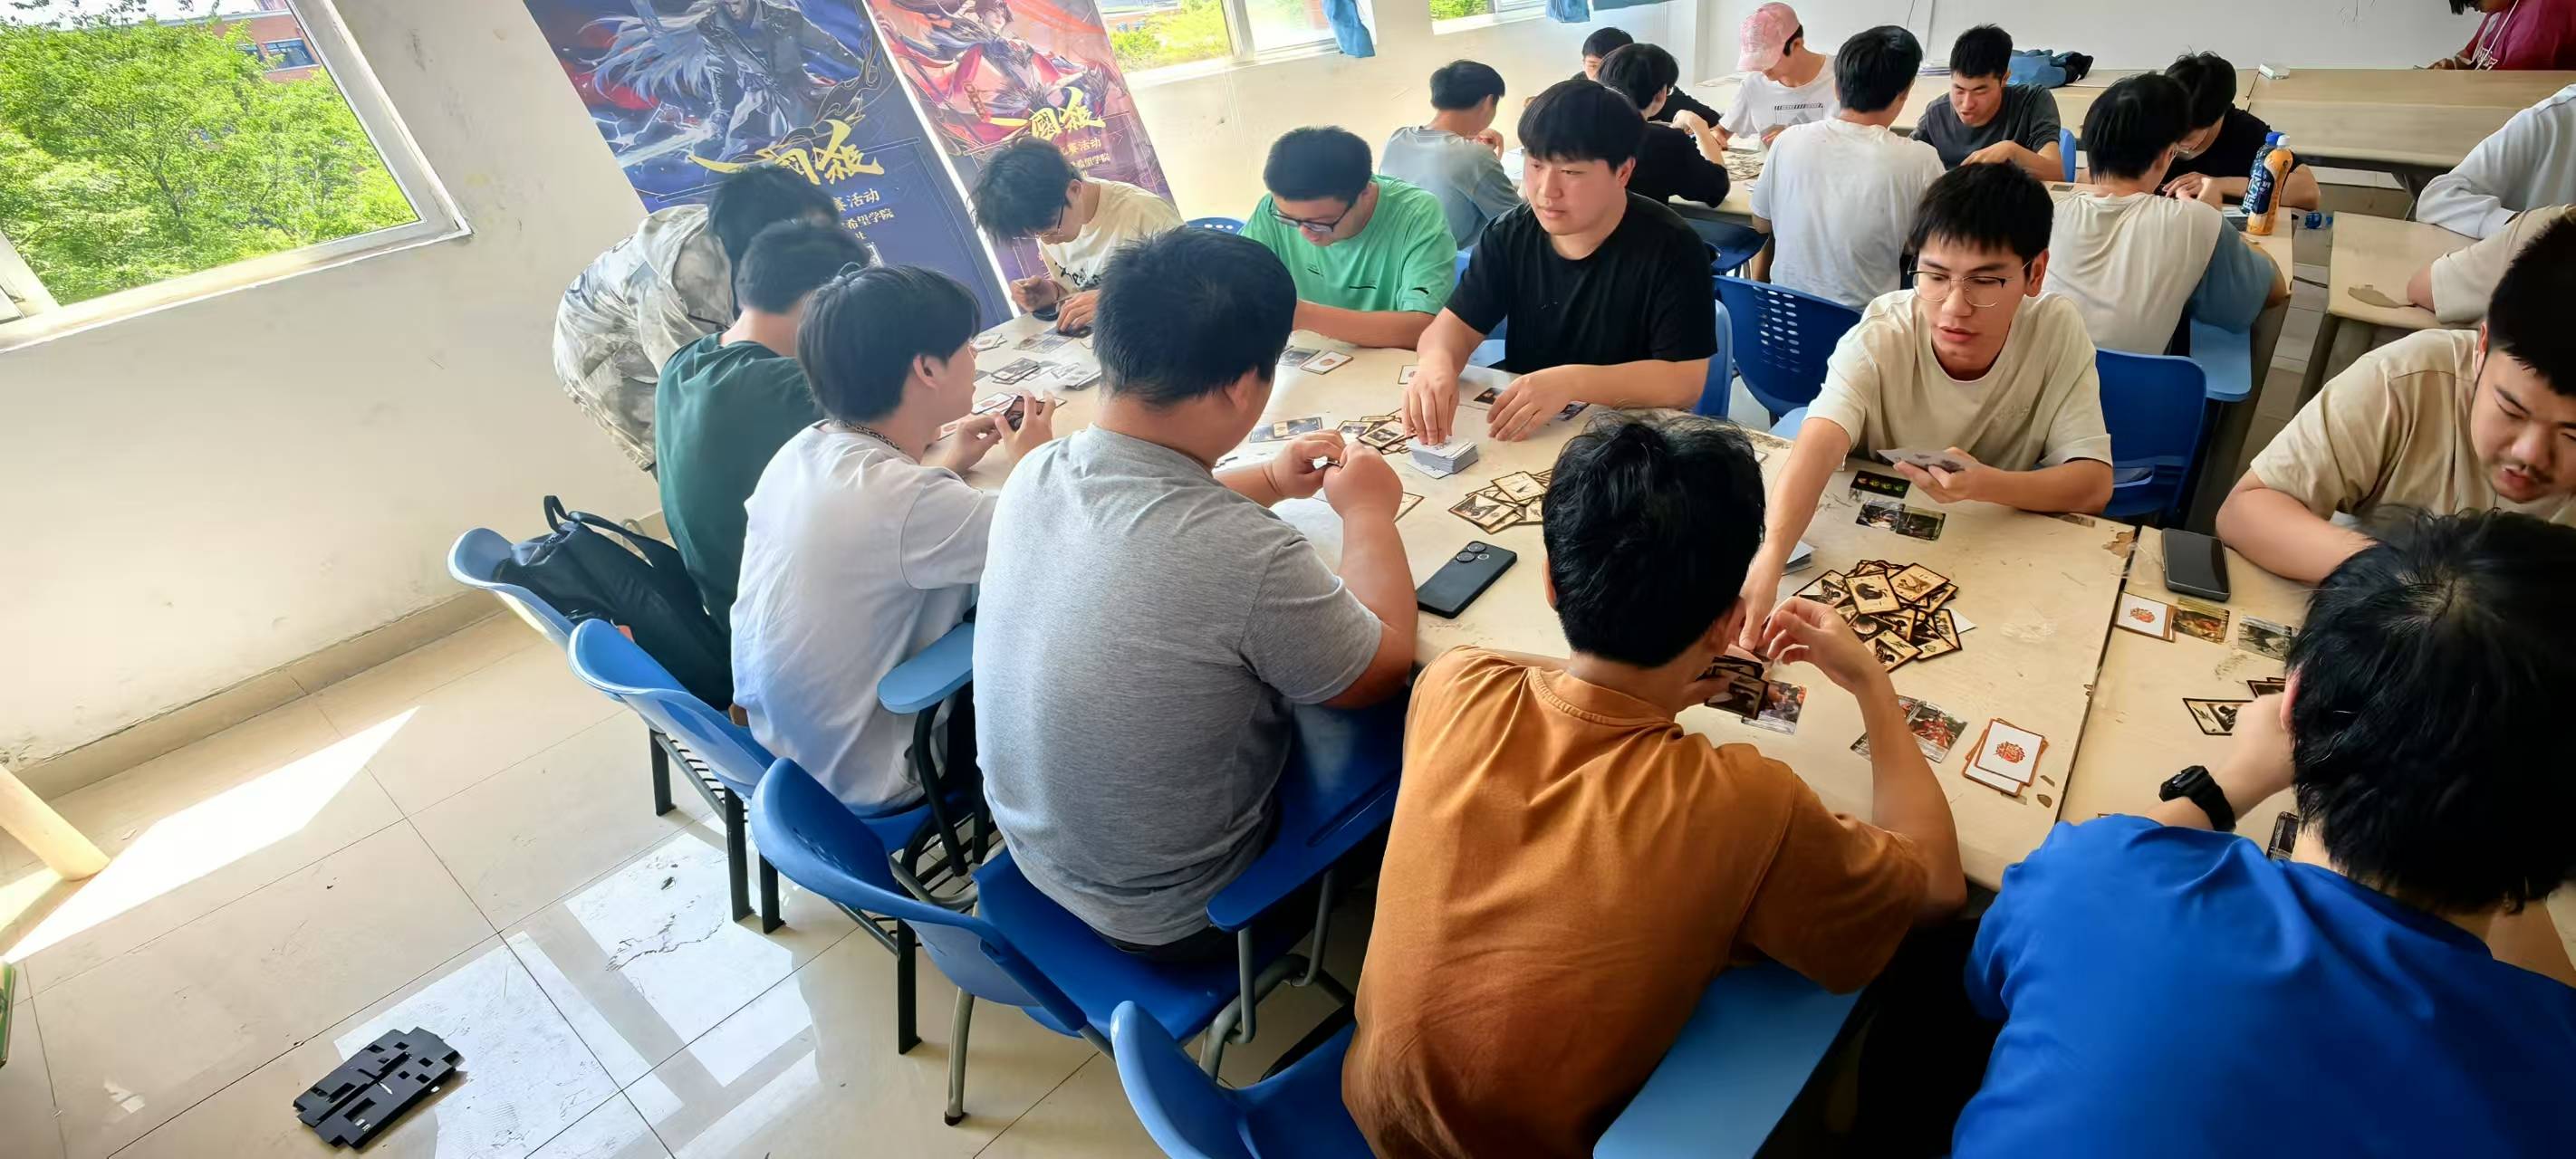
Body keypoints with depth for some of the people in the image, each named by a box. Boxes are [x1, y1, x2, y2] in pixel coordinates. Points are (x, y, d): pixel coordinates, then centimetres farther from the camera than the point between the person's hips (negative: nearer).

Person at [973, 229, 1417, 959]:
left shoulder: (1036, 475, -15)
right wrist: (1369, 511, -3)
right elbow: (1384, 671, -15)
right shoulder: (1247, 553, -36)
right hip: (1170, 919, -5)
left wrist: (1268, 481, 7)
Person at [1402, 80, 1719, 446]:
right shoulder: (1511, 234, 0)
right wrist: (1436, 362, -26)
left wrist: (1574, 382, -34)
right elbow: (1456, 325, 0)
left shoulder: (1670, 248, -13)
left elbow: (1684, 380, -19)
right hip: (1521, 435, 3)